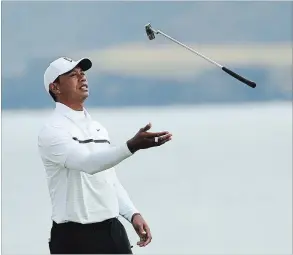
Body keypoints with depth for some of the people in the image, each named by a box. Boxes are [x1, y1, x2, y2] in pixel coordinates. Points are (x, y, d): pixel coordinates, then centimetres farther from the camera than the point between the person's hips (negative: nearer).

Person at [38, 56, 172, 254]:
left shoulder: (98, 127, 16)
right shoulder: (52, 130, -12)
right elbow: (87, 162, -29)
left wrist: (133, 214, 8)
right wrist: (132, 146, -42)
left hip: (112, 230, 8)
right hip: (76, 236, -8)